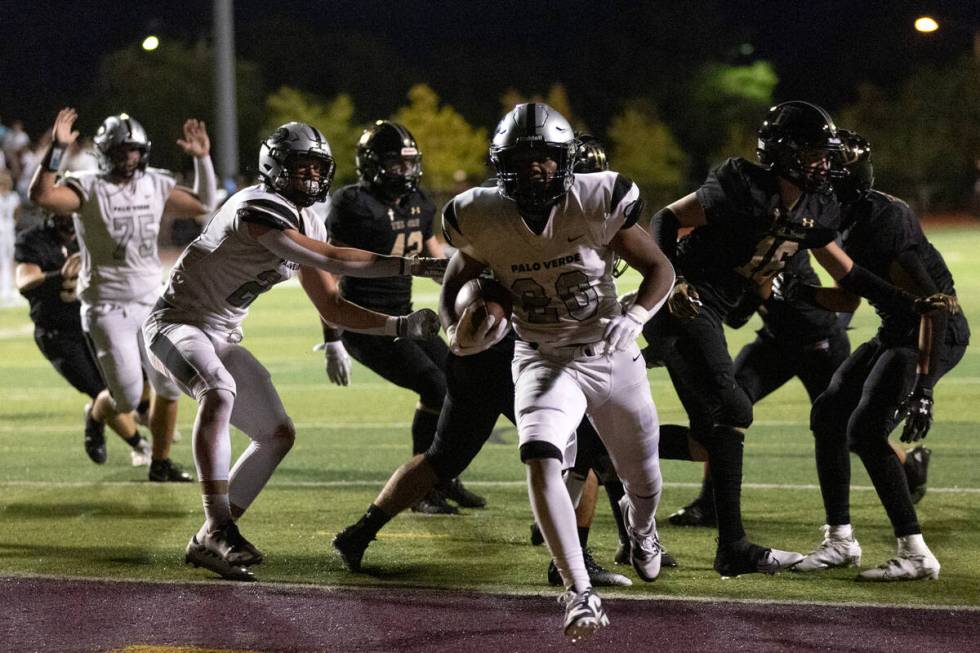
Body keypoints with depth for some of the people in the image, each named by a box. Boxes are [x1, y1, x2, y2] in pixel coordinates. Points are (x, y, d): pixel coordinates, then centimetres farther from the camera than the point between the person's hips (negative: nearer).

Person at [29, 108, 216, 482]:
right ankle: (96, 416, 28)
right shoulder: (89, 189, -10)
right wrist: (57, 149, -33)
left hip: (151, 303, 5)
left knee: (169, 387, 1)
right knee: (128, 398, -8)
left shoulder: (155, 186, 6)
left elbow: (202, 205, 17)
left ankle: (161, 463, 17)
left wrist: (202, 159, 7)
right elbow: (41, 196, -26)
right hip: (107, 308, -5)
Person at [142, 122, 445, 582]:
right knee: (219, 393, -38)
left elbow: (333, 309, 11)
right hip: (176, 322, -10)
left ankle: (209, 542, 12)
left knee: (278, 434, 7)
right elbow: (332, 261, -32)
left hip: (222, 338, 10)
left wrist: (401, 326, -1)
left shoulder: (307, 225, 7)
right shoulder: (259, 209, -23)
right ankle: (218, 528, -40)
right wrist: (414, 266, -33)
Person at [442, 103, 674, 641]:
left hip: (611, 354, 1)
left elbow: (659, 269, -9)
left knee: (644, 483, 16)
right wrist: (457, 332, -20)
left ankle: (639, 525, 55)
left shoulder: (597, 204, -19)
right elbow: (454, 288, 2)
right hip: (544, 359, -1)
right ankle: (580, 595, -27)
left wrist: (632, 319, -28)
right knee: (541, 460, -29)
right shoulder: (483, 220, -15)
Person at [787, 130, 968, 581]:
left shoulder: (880, 228, -26)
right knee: (828, 414, 9)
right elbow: (850, 298, 17)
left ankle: (915, 554, -14)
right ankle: (840, 540, 17)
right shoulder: (855, 221, 4)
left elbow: (933, 304, -29)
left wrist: (922, 389, -34)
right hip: (898, 331, 10)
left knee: (866, 430, -18)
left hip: (933, 333, -10)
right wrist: (799, 292, 2)